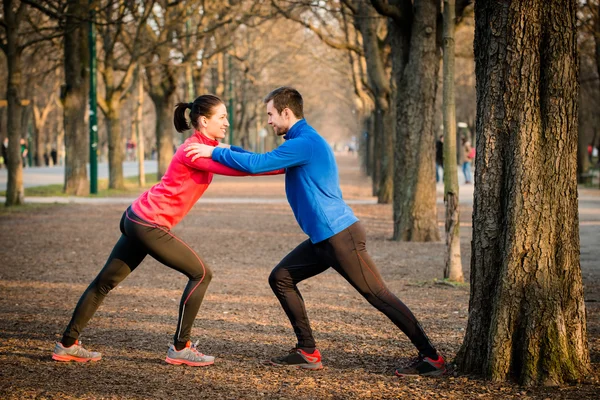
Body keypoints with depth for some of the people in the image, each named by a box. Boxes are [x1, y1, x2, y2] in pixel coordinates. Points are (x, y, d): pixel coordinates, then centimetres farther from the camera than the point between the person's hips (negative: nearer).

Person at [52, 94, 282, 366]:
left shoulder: (207, 147, 11)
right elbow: (237, 168, -24)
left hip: (138, 219, 10)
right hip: (148, 225, -10)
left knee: (105, 282, 13)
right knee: (201, 274, -3)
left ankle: (67, 345, 21)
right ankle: (180, 348, 3)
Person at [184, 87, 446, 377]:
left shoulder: (304, 143, -17)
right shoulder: (302, 141, 16)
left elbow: (258, 164, -23)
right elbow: (266, 163, 27)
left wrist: (214, 153, -13)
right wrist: (228, 151, 19)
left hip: (341, 236, -10)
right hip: (323, 238, 10)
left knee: (379, 296, -7)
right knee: (280, 278, 9)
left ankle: (431, 358, -1)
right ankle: (308, 353, 11)